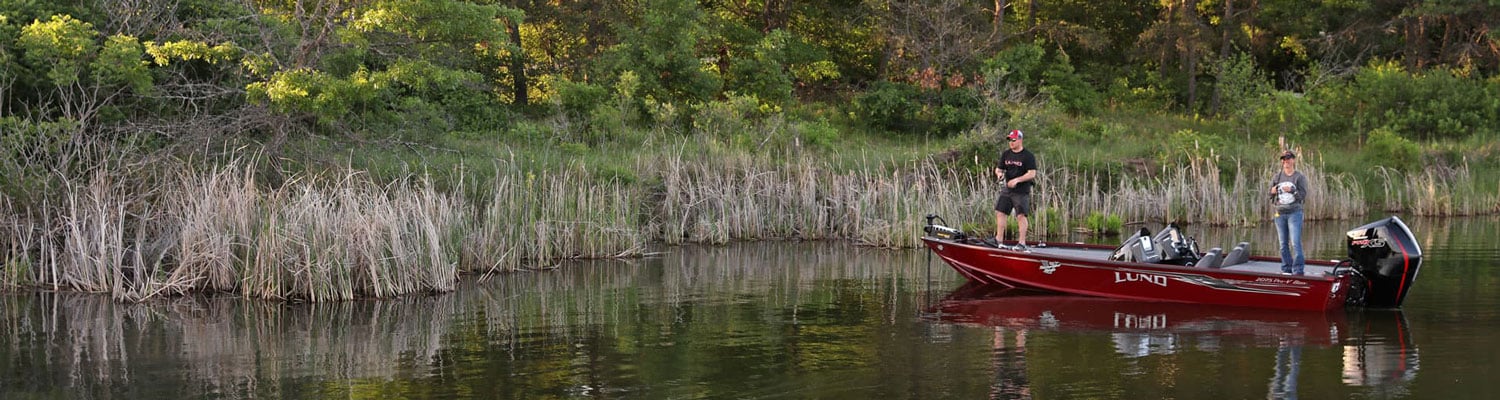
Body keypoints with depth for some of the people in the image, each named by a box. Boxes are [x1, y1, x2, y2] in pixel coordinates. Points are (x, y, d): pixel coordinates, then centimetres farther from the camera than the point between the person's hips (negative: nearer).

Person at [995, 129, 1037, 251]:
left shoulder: (1028, 156, -6)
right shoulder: (1006, 154, 11)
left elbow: (1032, 174, -12)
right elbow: (998, 168, 16)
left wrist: (1017, 180, -21)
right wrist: (999, 173, -9)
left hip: (1022, 191, -6)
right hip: (1006, 190, 6)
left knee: (1021, 215, -8)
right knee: (1000, 212, 3)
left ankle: (1022, 243, -5)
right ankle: (999, 240, 10)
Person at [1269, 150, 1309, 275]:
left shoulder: (1299, 177, -1)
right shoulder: (1277, 177, 11)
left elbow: (1303, 195, -7)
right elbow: (1271, 198, 14)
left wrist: (1292, 191, -22)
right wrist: (1273, 193, -7)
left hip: (1295, 213, -4)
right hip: (1280, 213, 4)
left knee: (1295, 243, -12)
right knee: (1283, 244, 7)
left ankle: (1298, 270, -11)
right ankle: (1286, 269, 15)